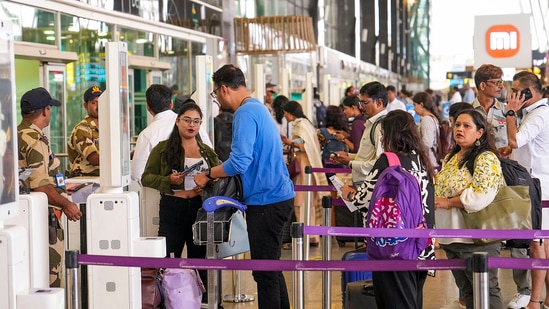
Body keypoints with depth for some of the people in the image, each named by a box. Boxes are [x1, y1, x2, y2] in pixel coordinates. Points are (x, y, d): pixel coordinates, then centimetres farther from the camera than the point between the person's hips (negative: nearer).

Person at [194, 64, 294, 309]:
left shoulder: (246, 113, -16)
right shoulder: (258, 108, 16)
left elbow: (240, 161, -24)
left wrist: (208, 175, -11)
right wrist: (216, 174, 20)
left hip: (266, 201, -10)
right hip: (277, 195, 10)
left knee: (265, 272, -4)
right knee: (271, 268, 18)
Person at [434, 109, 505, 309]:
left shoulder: (486, 159, -13)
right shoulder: (450, 158, 14)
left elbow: (480, 197, -25)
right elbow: (441, 189, 24)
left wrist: (448, 202, -17)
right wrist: (435, 201, 3)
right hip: (452, 238, 9)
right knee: (467, 292, 17)